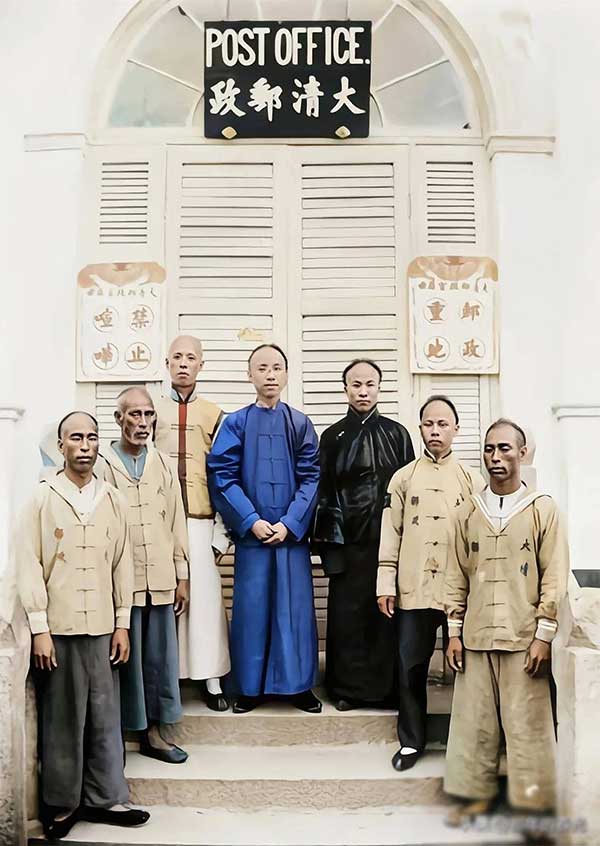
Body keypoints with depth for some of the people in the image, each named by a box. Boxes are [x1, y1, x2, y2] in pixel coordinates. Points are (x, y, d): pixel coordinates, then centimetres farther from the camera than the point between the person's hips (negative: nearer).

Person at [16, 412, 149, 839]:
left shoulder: (113, 499, 7)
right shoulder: (42, 497, -2)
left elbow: (122, 563, 8)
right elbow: (29, 565, -5)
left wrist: (122, 624, 5)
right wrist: (39, 629, -9)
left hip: (102, 627, 3)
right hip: (59, 627, -3)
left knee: (104, 716, 7)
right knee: (62, 718, 5)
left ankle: (104, 798, 20)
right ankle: (61, 803, 20)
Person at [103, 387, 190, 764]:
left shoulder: (163, 464, 9)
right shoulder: (102, 465, -5)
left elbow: (176, 522, 10)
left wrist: (183, 576, 9)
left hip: (160, 581, 4)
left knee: (159, 657, 10)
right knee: (124, 658, 3)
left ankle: (154, 732, 24)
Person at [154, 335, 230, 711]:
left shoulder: (214, 415, 9)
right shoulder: (152, 411, 10)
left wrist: (222, 531, 4)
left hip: (200, 522, 0)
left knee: (205, 597, 0)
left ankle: (212, 681, 9)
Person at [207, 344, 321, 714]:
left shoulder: (300, 423, 4)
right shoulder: (235, 423, 2)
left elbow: (311, 478, 0)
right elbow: (222, 476, -3)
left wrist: (290, 523, -11)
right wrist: (251, 521, -12)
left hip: (292, 531, 1)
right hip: (251, 531, 0)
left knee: (295, 608, 5)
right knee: (251, 607, 5)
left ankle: (299, 684, 18)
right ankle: (250, 687, 18)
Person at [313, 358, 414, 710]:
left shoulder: (397, 433, 9)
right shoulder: (333, 436, 10)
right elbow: (324, 489, 7)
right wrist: (327, 536, -1)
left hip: (389, 536, 0)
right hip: (348, 539, 1)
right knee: (347, 612, 1)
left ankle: (386, 686, 12)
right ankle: (349, 687, 12)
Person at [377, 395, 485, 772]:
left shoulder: (472, 479, 6)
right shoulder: (403, 477, 7)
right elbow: (391, 534, 5)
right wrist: (386, 584, 0)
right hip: (413, 590, 1)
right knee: (411, 667, 6)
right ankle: (411, 741, 21)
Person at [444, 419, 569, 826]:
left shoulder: (543, 508, -1)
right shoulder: (471, 511, 9)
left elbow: (554, 576, -4)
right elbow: (458, 575, 11)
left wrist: (544, 635, -8)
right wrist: (454, 631, 7)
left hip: (523, 638, -3)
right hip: (476, 637, 4)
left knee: (527, 723, 2)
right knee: (474, 719, 9)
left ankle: (533, 802, 16)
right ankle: (479, 792, 23)